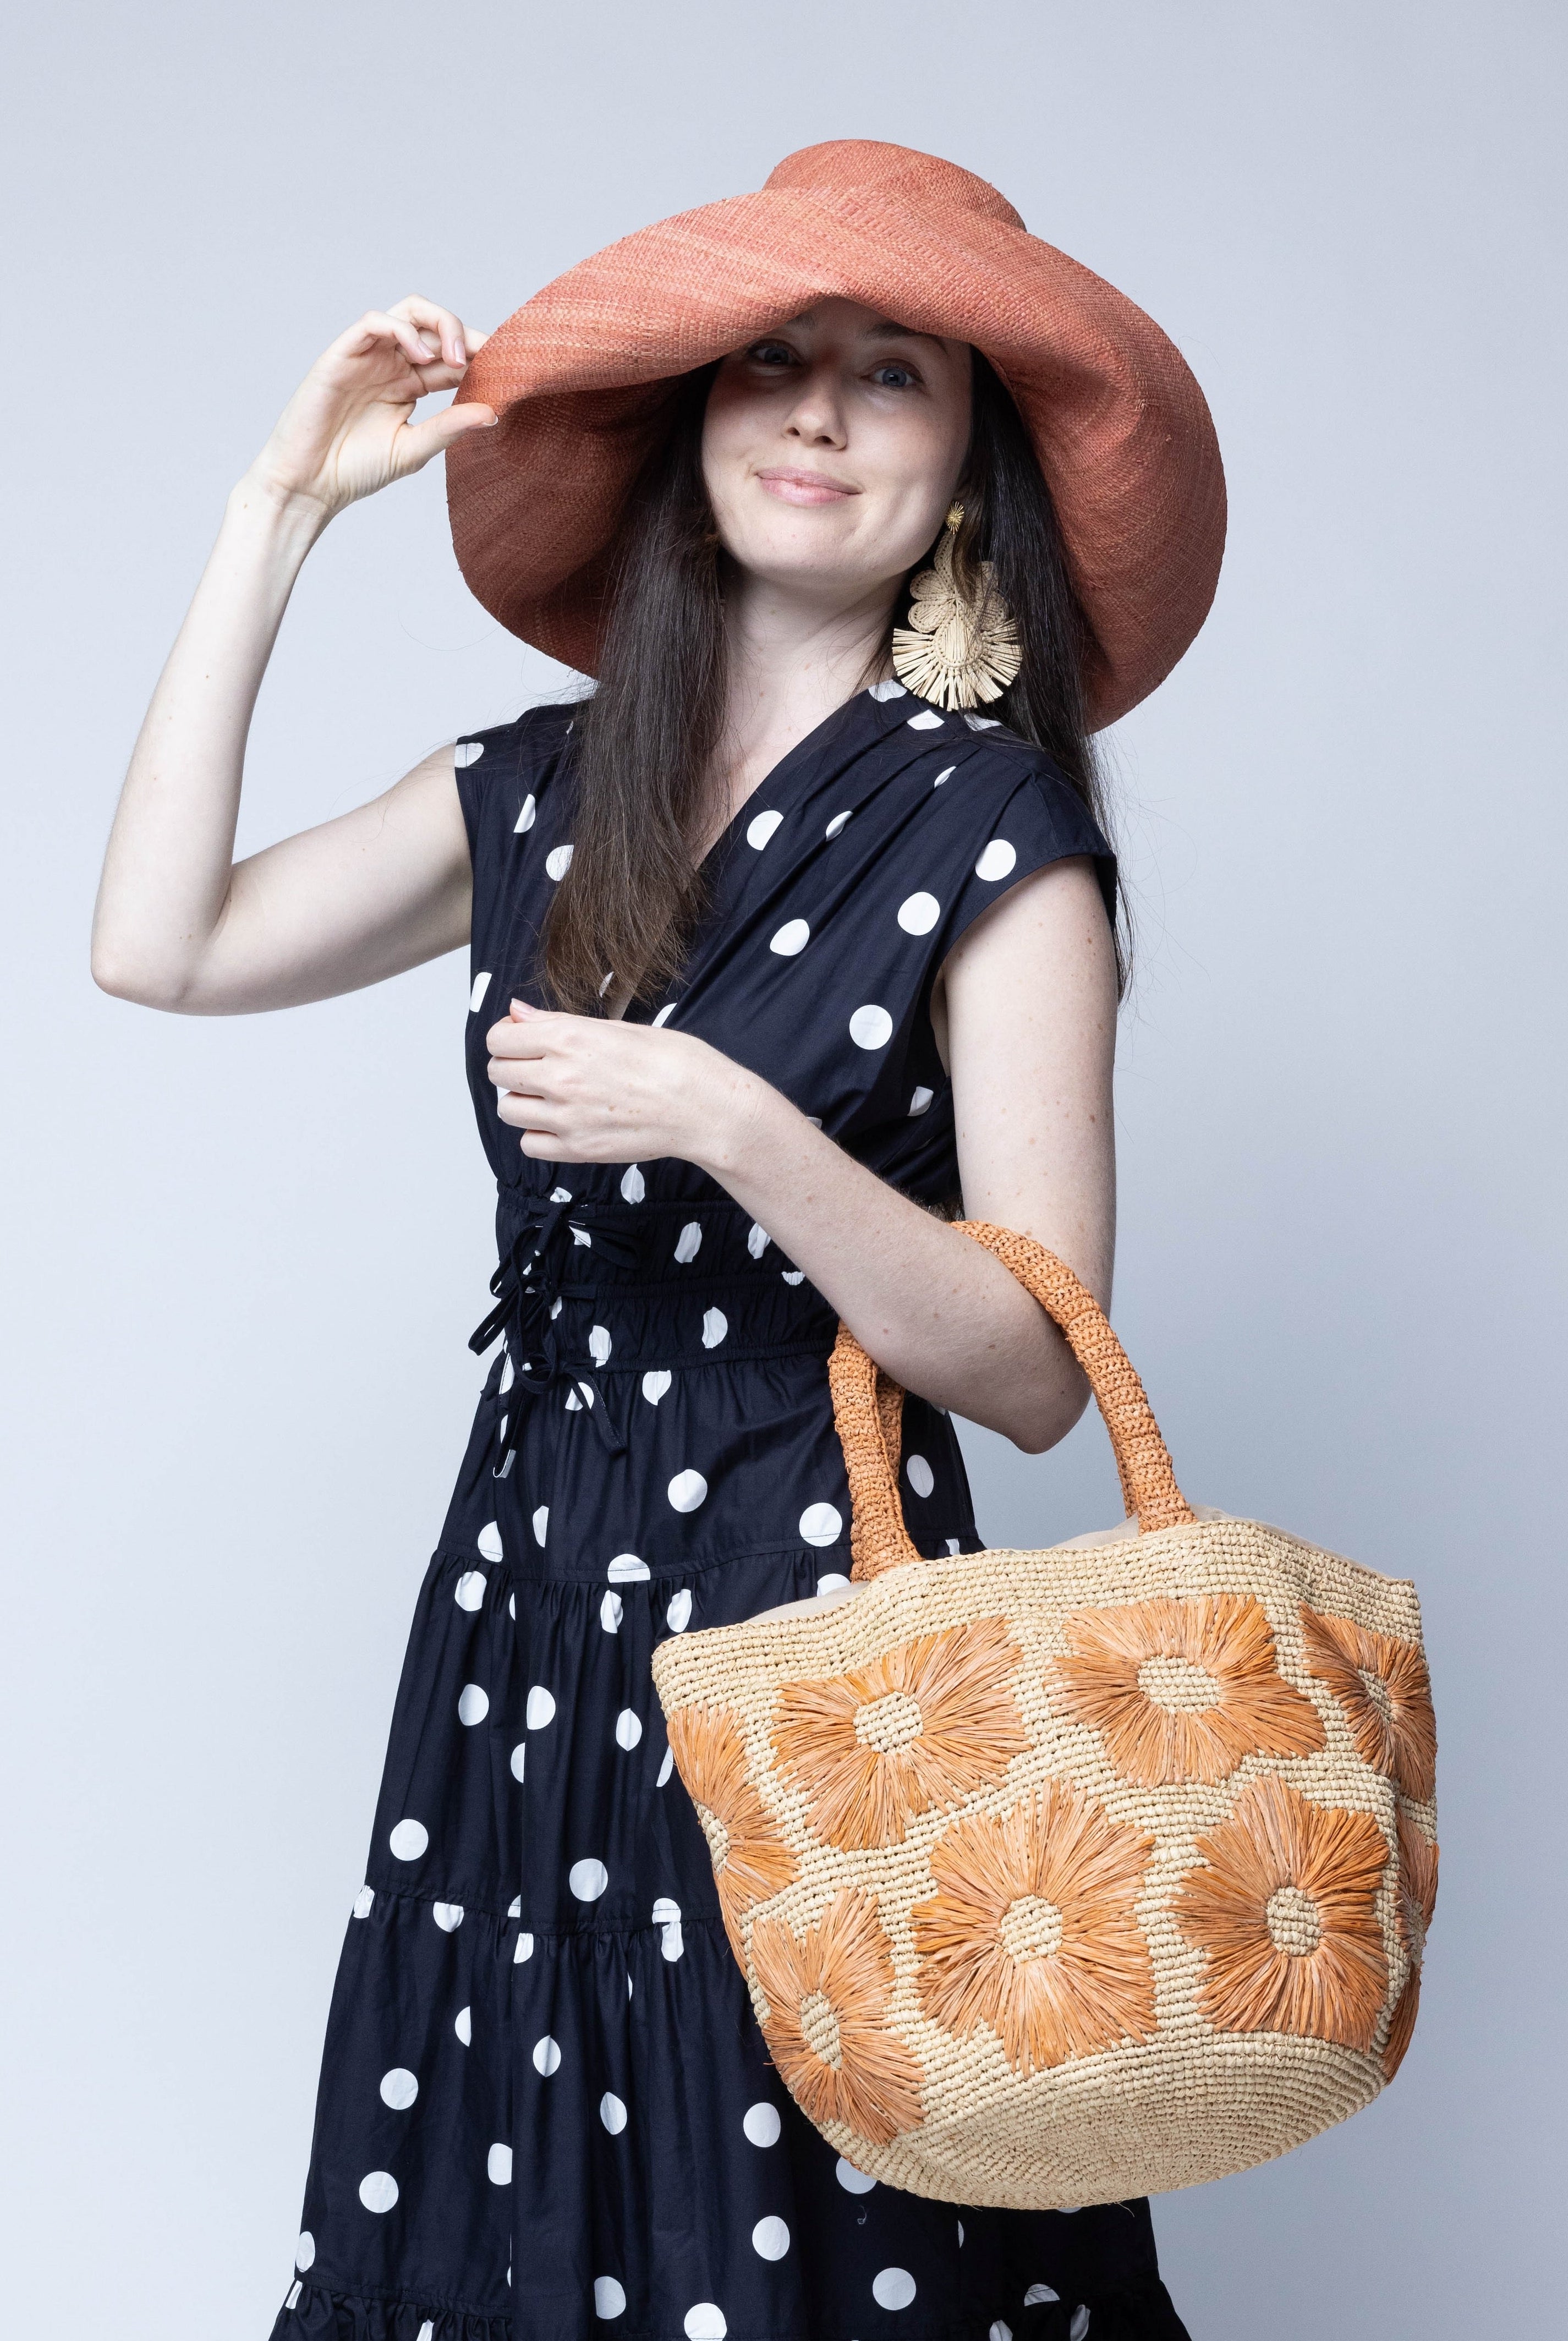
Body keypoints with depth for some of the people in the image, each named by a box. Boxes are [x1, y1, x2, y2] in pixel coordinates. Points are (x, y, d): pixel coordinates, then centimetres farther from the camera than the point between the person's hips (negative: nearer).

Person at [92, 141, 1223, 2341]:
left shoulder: (989, 823, -8)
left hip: (816, 1607, -5)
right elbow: (158, 945, -1)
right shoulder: (543, 790, 8)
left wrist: (728, 1128, -24)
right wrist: (281, 507, 1)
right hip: (528, 1593, 5)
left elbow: (1039, 1373, -11)